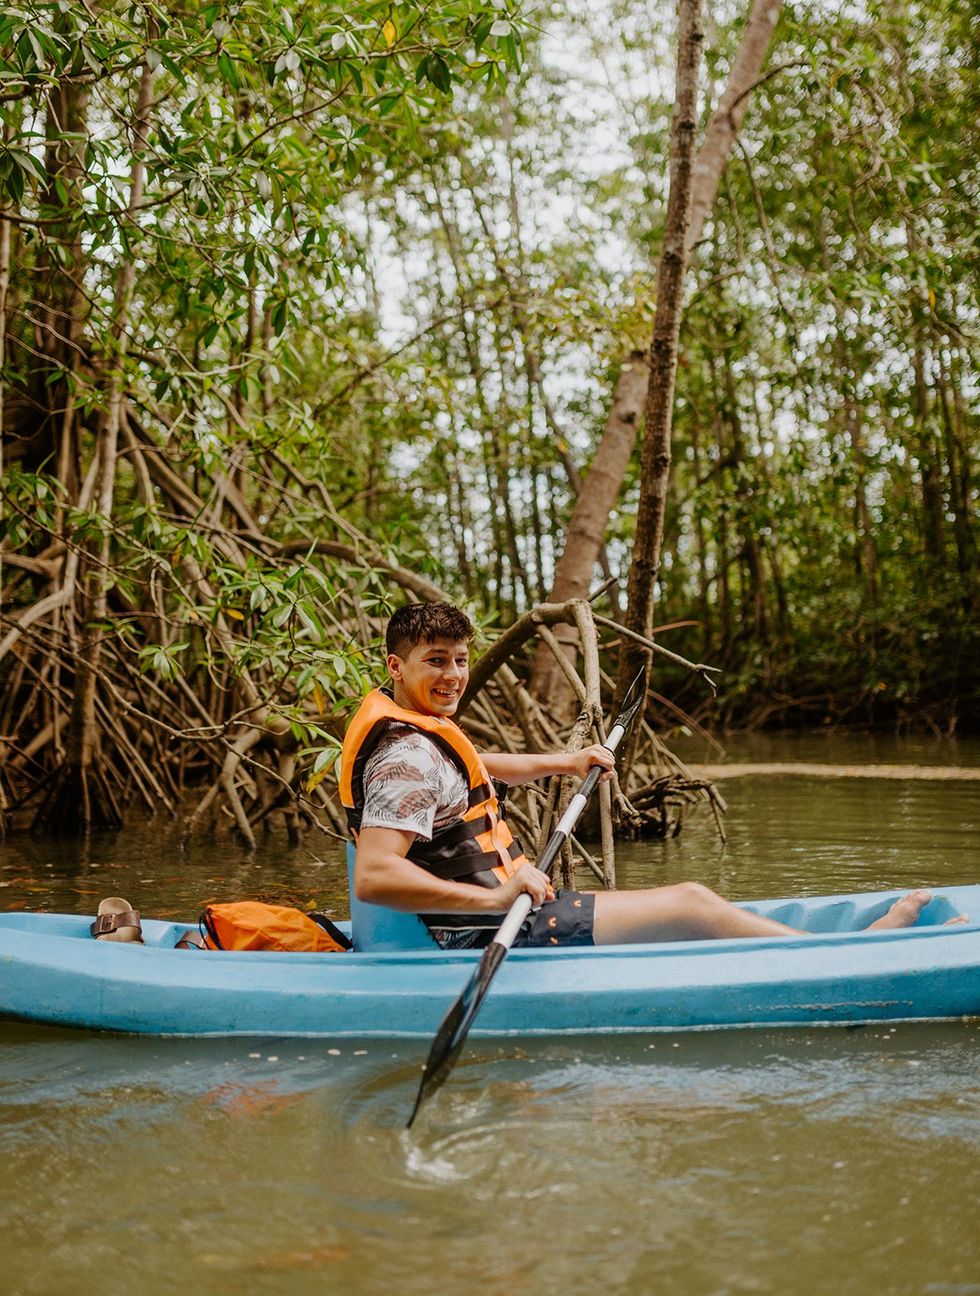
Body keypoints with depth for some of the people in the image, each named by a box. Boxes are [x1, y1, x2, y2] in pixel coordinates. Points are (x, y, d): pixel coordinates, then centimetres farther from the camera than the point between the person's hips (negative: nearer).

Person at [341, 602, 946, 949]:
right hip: (483, 934, -11)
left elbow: (473, 769, 36)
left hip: (494, 910, 11)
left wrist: (563, 762, 29)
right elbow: (373, 877, -33)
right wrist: (494, 898, -34)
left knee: (685, 900, 8)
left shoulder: (415, 723, 13)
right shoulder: (405, 757, -21)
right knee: (690, 906, -8)